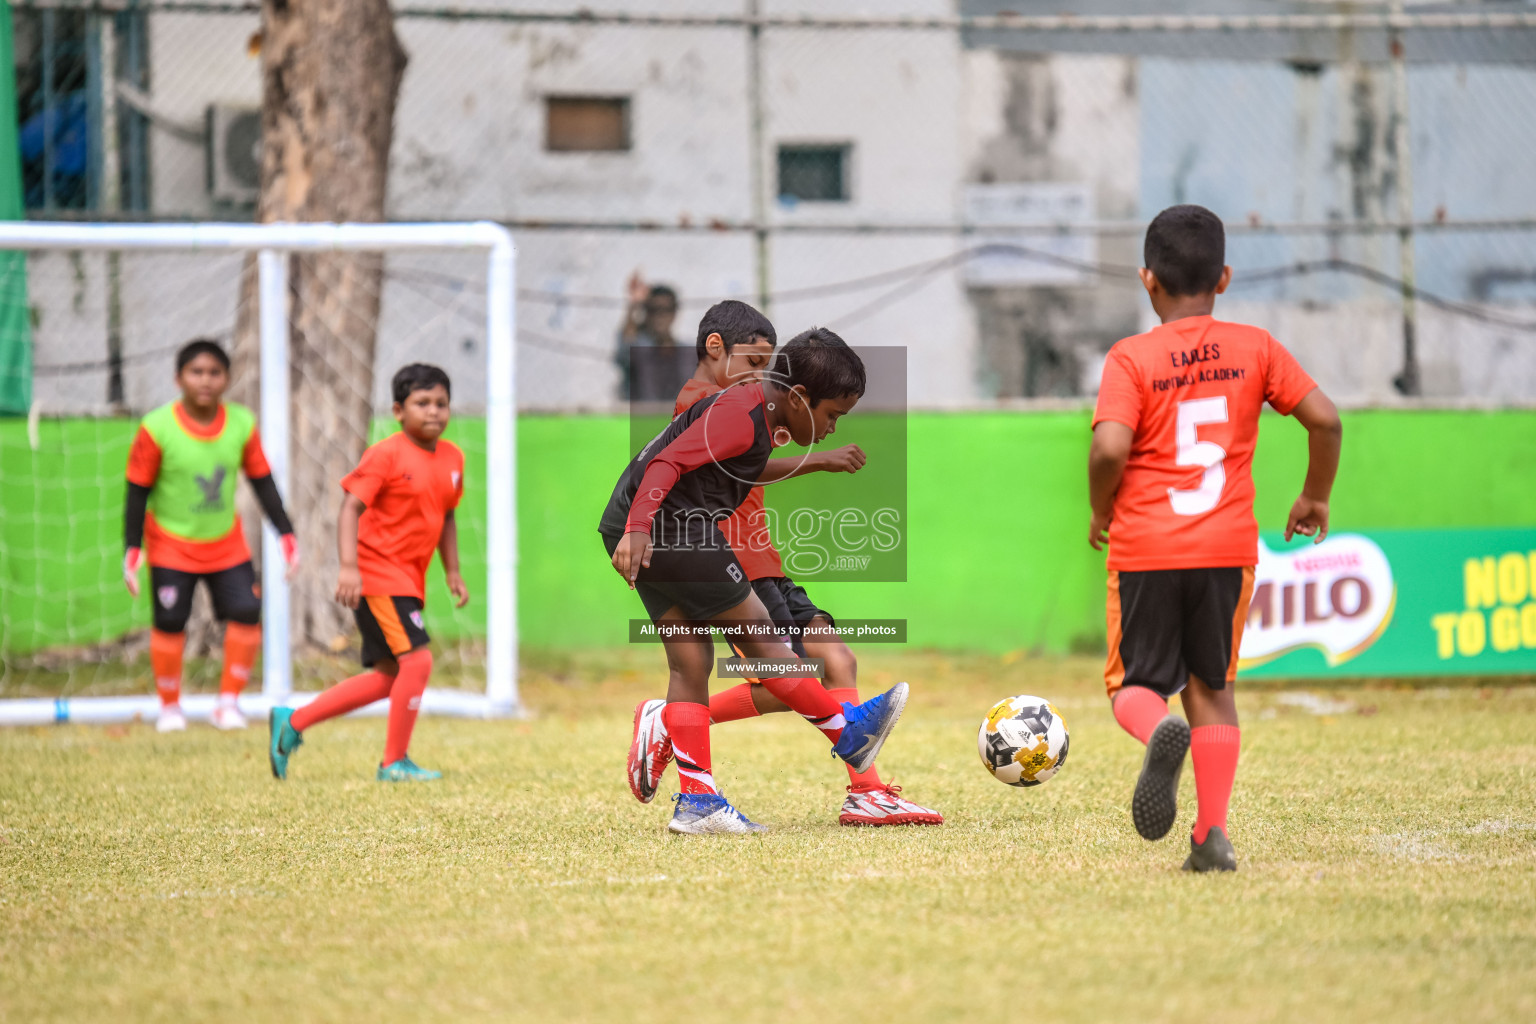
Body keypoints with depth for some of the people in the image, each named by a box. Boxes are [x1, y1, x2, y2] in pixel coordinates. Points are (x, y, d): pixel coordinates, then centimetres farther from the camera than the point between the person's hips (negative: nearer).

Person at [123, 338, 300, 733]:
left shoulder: (242, 424, -8)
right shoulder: (156, 429, -17)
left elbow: (262, 482, 3)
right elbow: (138, 492, -10)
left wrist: (286, 533, 0)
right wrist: (132, 548, -13)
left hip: (227, 544, 3)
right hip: (172, 545, -3)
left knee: (246, 613, -8)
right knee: (169, 624, -6)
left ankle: (229, 702, 6)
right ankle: (170, 707, 13)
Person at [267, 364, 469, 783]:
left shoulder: (452, 458, 9)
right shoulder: (386, 455, -13)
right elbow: (351, 508, -17)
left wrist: (452, 572, 19)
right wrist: (349, 567, -27)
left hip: (409, 581, 9)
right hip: (378, 572, -9)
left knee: (389, 677, 11)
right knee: (417, 660, -16)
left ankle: (293, 722, 20)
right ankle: (395, 762, -5)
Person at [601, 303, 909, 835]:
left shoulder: (754, 412, 16)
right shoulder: (741, 414, -15)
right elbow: (668, 464, -24)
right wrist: (639, 528, -34)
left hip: (644, 530, 11)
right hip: (672, 529, -11)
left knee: (691, 663, 7)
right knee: (758, 632, 0)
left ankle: (697, 801, 4)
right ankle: (849, 732, 10)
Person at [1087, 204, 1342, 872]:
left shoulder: (1131, 358, -5)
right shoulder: (1254, 348, 4)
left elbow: (1110, 447, -18)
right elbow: (1325, 420, 0)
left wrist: (1100, 513, 1)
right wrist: (1315, 497, 16)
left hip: (1145, 547, -2)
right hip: (1229, 545, 2)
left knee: (1136, 684, 9)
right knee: (1211, 686, 14)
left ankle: (1159, 731, -28)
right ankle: (1213, 834, 3)